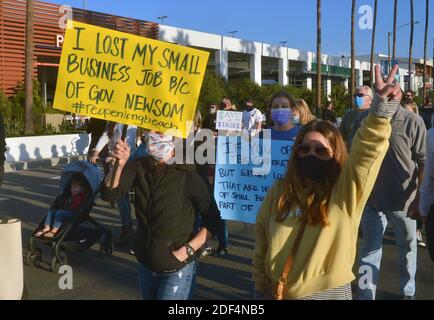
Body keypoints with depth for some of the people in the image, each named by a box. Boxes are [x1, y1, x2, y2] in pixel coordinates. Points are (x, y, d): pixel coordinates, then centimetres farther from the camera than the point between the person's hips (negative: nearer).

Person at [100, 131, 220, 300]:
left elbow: (213, 221, -12)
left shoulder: (188, 176, -18)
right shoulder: (139, 167, -4)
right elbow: (109, 193, -17)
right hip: (145, 265, 5)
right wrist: (118, 165, -33)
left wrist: (188, 249, -19)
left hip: (177, 270, -5)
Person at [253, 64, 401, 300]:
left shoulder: (346, 190, -10)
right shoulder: (280, 191, -2)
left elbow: (368, 151, -27)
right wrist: (261, 289, 9)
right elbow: (262, 240, 6)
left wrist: (381, 112, -42)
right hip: (279, 293, 3)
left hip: (328, 293, -3)